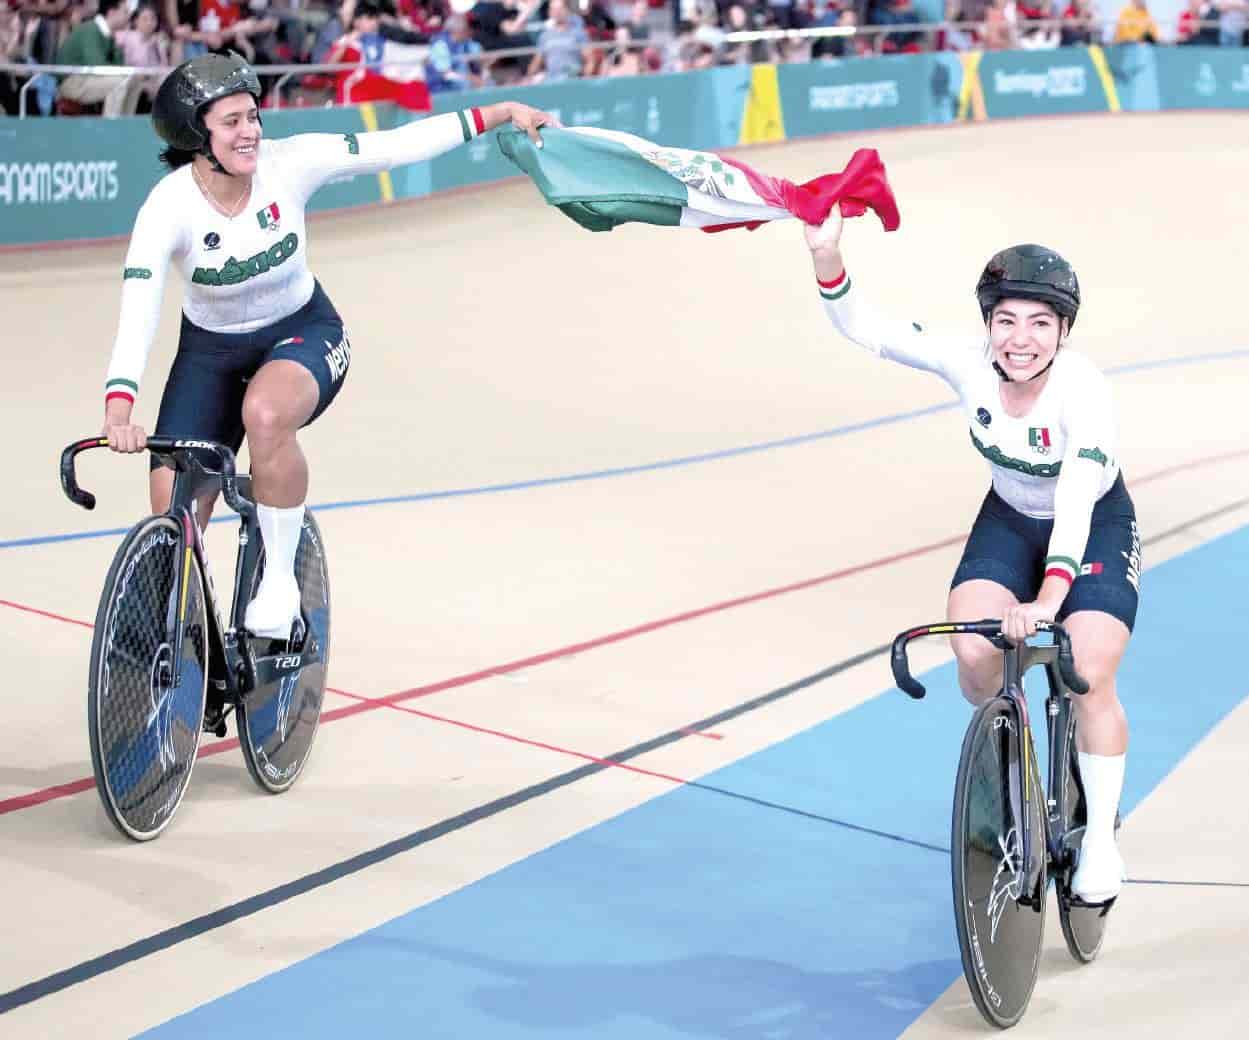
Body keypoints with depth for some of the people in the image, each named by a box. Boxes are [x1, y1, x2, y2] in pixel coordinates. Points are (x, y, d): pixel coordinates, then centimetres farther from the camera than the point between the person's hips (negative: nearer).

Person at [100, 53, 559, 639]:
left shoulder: (288, 164, -21)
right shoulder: (168, 207, -25)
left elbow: (397, 147, -17)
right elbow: (135, 317, -35)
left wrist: (503, 113, -20)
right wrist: (118, 410, -50)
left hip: (302, 333, -1)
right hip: (211, 352, 1)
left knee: (265, 413, -38)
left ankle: (280, 579, -18)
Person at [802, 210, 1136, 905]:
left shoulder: (1084, 390, -33)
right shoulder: (969, 362, -22)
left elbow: (1077, 502, -42)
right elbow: (864, 329, -24)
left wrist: (1048, 598, -54)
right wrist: (827, 257, -41)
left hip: (1095, 527, -3)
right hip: (1011, 518, 4)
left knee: (1090, 678, -17)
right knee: (975, 654, -19)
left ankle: (1102, 837, 4)